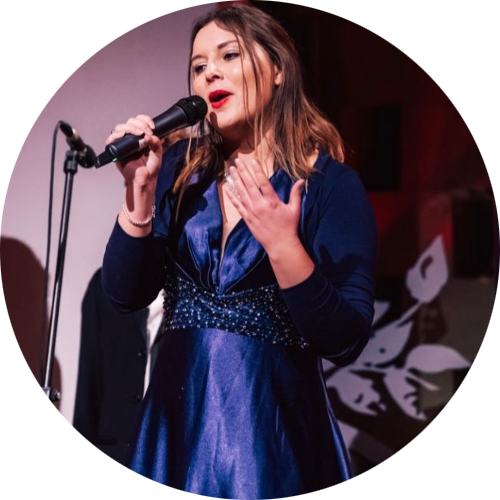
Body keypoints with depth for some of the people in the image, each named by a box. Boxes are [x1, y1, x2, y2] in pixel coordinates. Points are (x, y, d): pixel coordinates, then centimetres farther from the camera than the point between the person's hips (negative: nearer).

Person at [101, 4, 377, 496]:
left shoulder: (330, 183, -9)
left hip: (272, 421, -4)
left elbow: (345, 343, -15)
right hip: (177, 415, 4)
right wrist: (140, 186, -13)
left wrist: (281, 245, -27)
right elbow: (125, 293, -2)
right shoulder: (180, 168, 3)